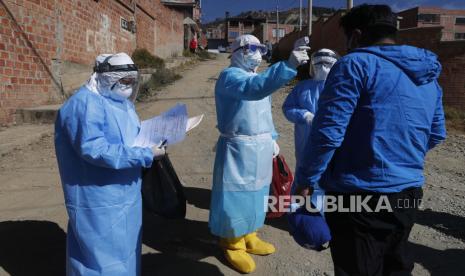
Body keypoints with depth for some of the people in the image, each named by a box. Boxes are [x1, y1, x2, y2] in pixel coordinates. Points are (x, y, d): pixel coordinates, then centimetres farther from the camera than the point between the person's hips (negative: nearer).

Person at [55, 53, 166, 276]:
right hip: (99, 203, -9)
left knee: (125, 254, 22)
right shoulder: (86, 104, -19)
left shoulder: (122, 102, 11)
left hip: (125, 196, 9)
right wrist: (145, 155, -28)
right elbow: (94, 149, -30)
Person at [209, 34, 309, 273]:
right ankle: (233, 244, 21)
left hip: (260, 147, 9)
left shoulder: (258, 76, 14)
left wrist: (272, 138, 16)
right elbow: (255, 88, -38)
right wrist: (289, 65, -47)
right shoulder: (230, 76, -16)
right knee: (237, 195, 2)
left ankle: (248, 237, 36)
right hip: (238, 148, -9)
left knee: (254, 193, 18)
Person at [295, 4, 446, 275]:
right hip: (408, 192, 8)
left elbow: (328, 132, -19)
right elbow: (436, 135, 19)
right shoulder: (429, 75, 12)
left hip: (360, 195, -7)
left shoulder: (356, 64, -12)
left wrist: (307, 180, -9)